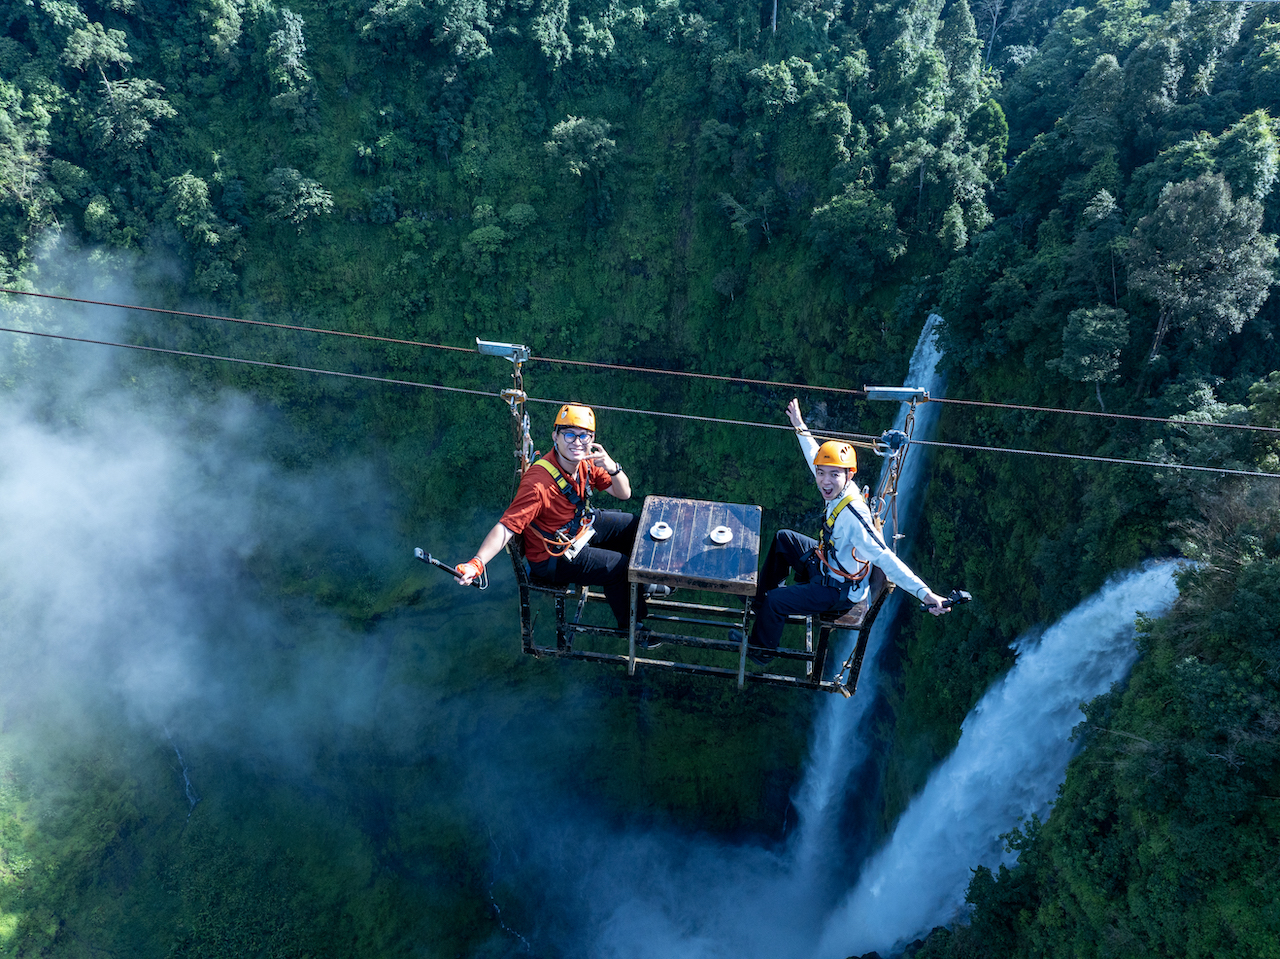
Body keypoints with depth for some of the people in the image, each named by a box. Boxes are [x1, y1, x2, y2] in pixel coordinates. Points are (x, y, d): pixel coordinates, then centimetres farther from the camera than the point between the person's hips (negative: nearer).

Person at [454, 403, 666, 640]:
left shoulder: (585, 461, -12)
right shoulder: (538, 483, -36)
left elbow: (624, 494, -7)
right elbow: (506, 527, -40)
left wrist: (612, 467, -28)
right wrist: (476, 563, -54)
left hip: (581, 525, 8)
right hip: (553, 558, -8)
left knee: (636, 526, 13)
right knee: (622, 567, -11)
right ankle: (630, 625, 19)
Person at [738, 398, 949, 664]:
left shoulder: (853, 517, -38)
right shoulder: (838, 488, -13)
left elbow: (884, 558, -44)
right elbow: (815, 457, 6)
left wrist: (925, 593, -54)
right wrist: (799, 426, 18)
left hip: (839, 591, -9)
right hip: (827, 561, 9)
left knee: (775, 602, -12)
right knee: (783, 539, 20)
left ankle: (760, 650, 17)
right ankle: (761, 594, 40)